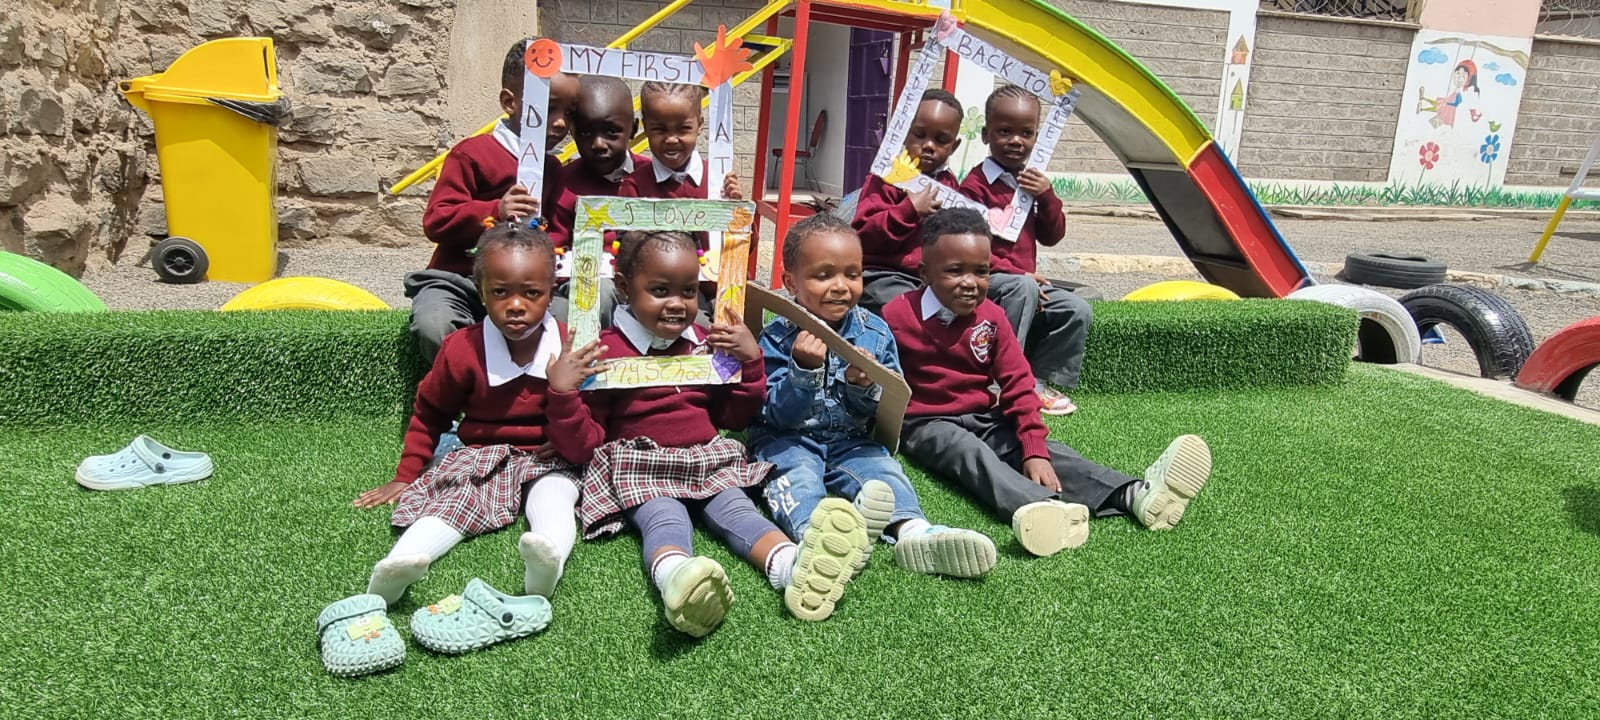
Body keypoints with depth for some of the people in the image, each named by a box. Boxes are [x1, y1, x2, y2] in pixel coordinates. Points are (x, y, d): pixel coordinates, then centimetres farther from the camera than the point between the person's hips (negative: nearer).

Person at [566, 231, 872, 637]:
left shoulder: (707, 343, 14)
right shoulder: (608, 351, -3)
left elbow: (736, 418, 19)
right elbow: (586, 440, -2)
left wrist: (750, 362, 6)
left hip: (708, 459, 4)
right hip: (640, 466, -3)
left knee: (736, 510, -25)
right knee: (665, 521, -33)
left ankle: (792, 565, -55)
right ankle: (673, 577, -66)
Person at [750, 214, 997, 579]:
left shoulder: (875, 333, 0)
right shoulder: (777, 338, -7)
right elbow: (776, 416, -14)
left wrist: (866, 388, -22)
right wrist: (804, 370, -31)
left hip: (850, 442, 3)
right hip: (788, 441, -2)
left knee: (882, 467, -24)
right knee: (795, 471, -32)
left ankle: (910, 528, -48)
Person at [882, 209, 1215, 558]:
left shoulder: (991, 317, 2)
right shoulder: (897, 316, -10)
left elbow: (1017, 385, -1)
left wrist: (1034, 449, -12)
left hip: (984, 419, 5)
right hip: (926, 424, -5)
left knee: (1046, 449, -18)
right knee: (968, 451, -35)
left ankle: (1134, 495, -39)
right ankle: (1039, 509, -64)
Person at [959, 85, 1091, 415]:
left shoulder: (1032, 181, 16)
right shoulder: (976, 184, -10)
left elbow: (1052, 237, 13)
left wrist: (1047, 197, -5)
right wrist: (1018, 273, -19)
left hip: (1026, 279, 8)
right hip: (987, 279, -8)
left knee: (1077, 310, -8)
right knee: (1023, 288, -36)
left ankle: (1041, 382, 3)